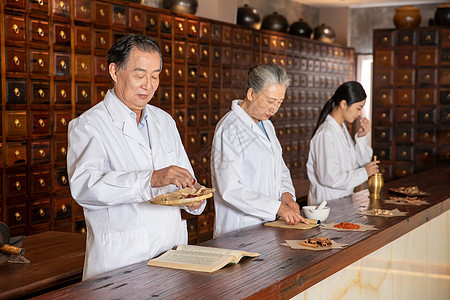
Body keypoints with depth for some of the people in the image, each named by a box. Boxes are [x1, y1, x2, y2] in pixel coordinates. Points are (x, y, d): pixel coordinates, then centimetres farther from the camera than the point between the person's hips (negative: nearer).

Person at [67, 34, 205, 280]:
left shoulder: (164, 121, 17)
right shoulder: (88, 125, -3)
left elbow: (185, 176, 23)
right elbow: (83, 184, -20)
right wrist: (151, 179, -30)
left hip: (172, 250, 5)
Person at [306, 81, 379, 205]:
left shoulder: (342, 128, 13)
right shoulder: (325, 134, -16)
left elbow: (360, 162, 17)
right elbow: (329, 178, -20)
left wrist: (361, 137, 2)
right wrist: (363, 173, -10)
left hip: (344, 198, 8)